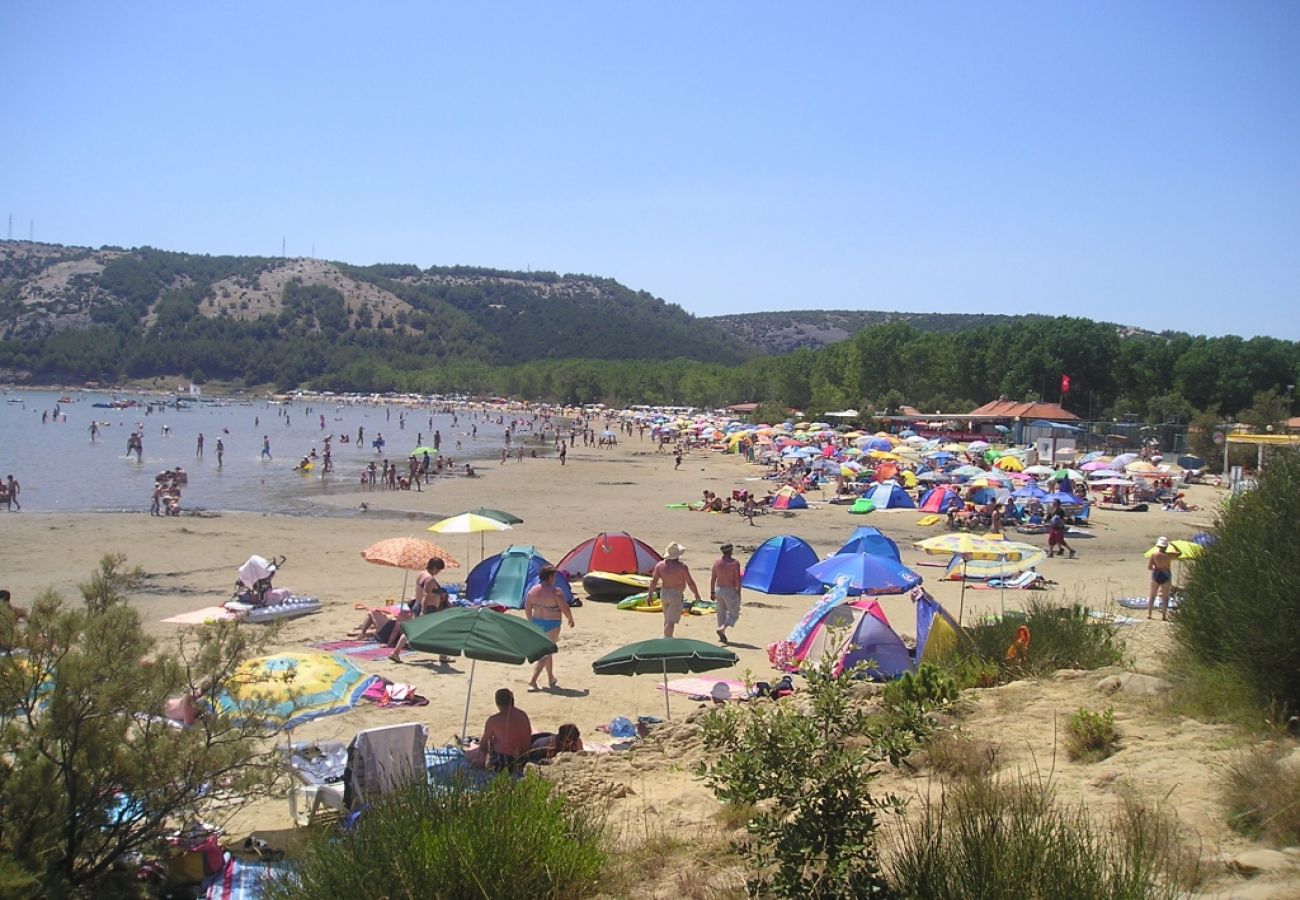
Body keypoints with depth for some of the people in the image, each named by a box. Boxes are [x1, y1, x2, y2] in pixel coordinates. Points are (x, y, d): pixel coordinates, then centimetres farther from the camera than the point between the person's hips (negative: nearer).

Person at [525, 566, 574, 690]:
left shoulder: (532, 590, 0)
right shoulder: (556, 592, -18)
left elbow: (527, 609, 8)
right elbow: (565, 609, -15)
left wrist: (531, 622, 21)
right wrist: (571, 619, 3)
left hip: (537, 623, 7)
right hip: (551, 625, -7)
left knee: (548, 651, 23)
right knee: (545, 654, 0)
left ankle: (551, 679, 33)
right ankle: (532, 681, -8)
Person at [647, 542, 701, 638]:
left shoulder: (660, 565, -4)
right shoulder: (681, 566, -16)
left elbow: (654, 581, -5)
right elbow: (690, 582, -11)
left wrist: (650, 594, 2)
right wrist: (696, 594, 2)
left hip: (664, 594, 6)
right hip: (676, 596, -6)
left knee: (668, 619, 22)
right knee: (671, 621, -6)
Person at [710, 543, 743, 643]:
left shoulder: (717, 562, 1)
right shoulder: (734, 563, -12)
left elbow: (712, 578, 4)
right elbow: (737, 579, -14)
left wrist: (712, 592, 11)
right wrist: (738, 592, -5)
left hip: (719, 589, 5)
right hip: (730, 591, -5)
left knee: (721, 612, 15)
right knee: (734, 613, 6)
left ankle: (722, 635, 16)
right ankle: (722, 628, -15)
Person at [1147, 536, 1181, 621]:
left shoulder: (1154, 555, -10)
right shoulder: (1168, 555, -12)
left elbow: (1149, 567, -7)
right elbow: (1179, 553, 5)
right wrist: (1174, 545, 13)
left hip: (1156, 575, 1)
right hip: (1166, 576, -1)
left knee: (1152, 595, 11)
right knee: (1165, 597, 8)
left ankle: (1149, 614, 9)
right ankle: (1164, 615, 4)